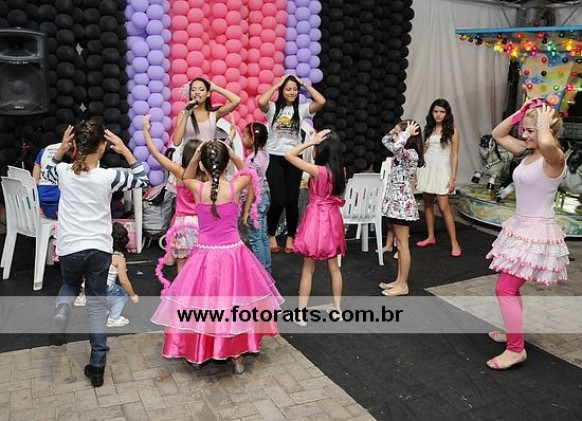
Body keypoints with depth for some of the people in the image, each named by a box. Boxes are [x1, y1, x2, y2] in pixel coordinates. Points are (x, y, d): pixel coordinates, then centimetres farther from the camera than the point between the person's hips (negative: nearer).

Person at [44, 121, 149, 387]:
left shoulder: (64, 172, -5)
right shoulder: (109, 176, -11)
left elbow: (47, 173, 21)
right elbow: (142, 179, 6)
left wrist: (61, 150, 7)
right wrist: (124, 150, 1)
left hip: (70, 248, 1)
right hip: (99, 248, -1)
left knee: (70, 285, 33)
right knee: (96, 303, 11)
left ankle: (61, 311, 0)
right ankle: (97, 366, 13)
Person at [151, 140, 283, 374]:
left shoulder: (198, 189, -11)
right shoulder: (235, 187, -12)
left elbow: (186, 178, 15)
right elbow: (247, 172, 12)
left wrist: (195, 156, -1)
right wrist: (232, 155, 0)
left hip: (205, 255, 0)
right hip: (234, 254, 0)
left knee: (199, 304, 17)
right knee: (236, 305, 16)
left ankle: (196, 354, 32)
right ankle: (237, 356, 27)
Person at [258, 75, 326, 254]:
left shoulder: (301, 109, 5)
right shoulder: (273, 108, 0)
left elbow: (321, 101, -9)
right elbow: (261, 101, -22)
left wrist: (305, 84, -2)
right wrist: (277, 84, -10)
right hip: (274, 159, -2)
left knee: (292, 201, 4)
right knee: (278, 201, -6)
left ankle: (290, 237, 20)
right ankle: (271, 236, 17)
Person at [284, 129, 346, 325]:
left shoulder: (318, 170, -21)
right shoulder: (340, 170, -4)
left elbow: (289, 155, -21)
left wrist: (312, 141, -18)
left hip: (316, 219, -6)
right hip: (332, 218, 6)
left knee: (308, 269, 4)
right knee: (334, 267, 17)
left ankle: (301, 313, 11)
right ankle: (337, 308, 27)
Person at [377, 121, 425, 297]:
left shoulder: (411, 154, -17)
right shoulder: (402, 153, 10)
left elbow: (397, 146, -39)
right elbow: (385, 140, 25)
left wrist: (406, 132, -21)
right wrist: (397, 129, 8)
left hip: (402, 204, -10)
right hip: (395, 203, 10)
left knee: (402, 245, -2)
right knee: (400, 244, 14)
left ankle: (403, 285, 6)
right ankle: (399, 281, 22)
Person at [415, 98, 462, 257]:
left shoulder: (452, 131, -2)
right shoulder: (428, 129, 9)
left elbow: (454, 156, -4)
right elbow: (423, 152, 12)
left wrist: (453, 179, -10)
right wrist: (417, 174, 9)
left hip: (441, 171, -4)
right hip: (426, 169, 5)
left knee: (444, 207, -10)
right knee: (427, 204, 9)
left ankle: (454, 243, -4)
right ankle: (431, 237, 22)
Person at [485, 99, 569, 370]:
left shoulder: (554, 158, -19)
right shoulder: (528, 153, 7)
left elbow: (547, 143, -45)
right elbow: (498, 134, 16)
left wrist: (544, 123, -25)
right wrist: (521, 113, 4)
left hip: (537, 234, -9)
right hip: (520, 228, 9)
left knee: (505, 289, -8)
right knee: (509, 287, 18)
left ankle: (516, 349, 2)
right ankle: (514, 333, 35)